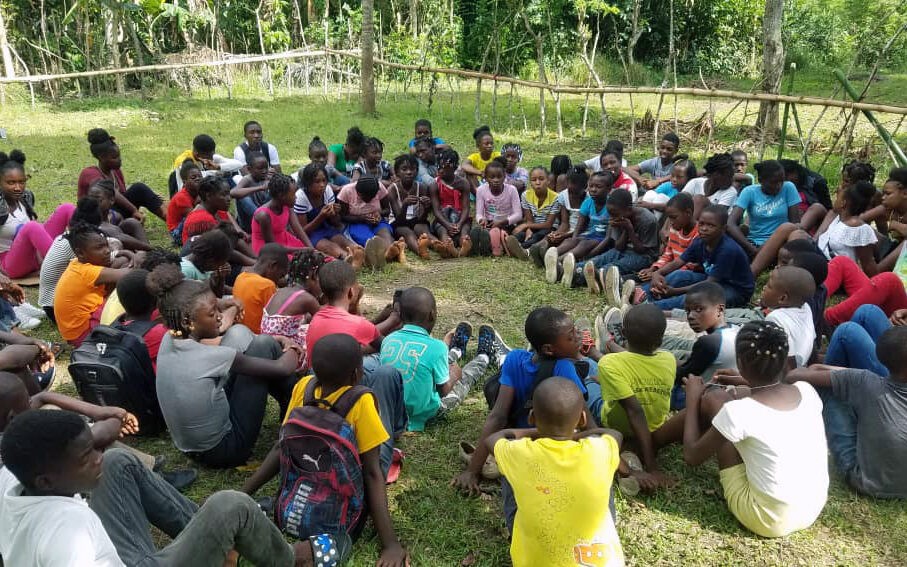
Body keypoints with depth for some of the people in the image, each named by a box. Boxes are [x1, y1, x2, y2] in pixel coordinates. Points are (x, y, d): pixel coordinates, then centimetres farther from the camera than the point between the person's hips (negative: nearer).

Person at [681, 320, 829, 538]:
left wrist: (693, 398, 3)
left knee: (715, 398, 0)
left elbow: (692, 456, -7)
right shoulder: (807, 391, -7)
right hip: (814, 511, 6)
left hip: (768, 520, -6)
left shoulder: (738, 412, -22)